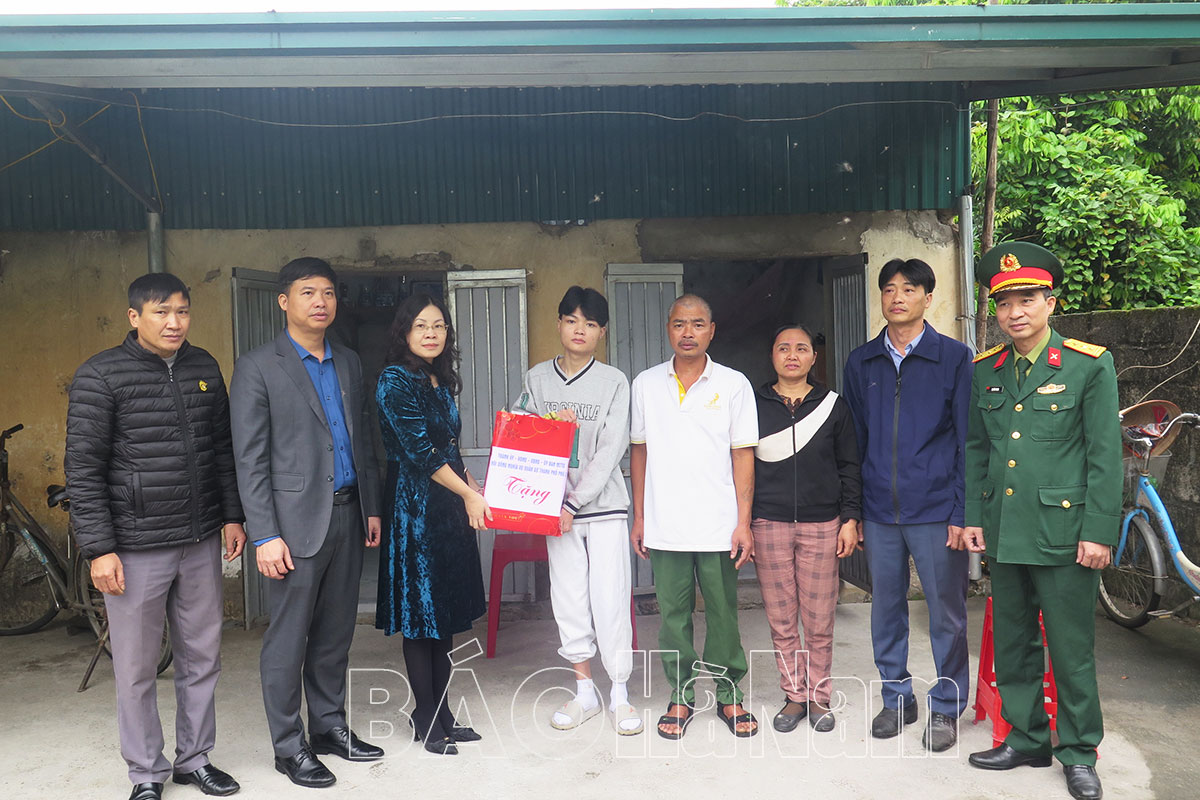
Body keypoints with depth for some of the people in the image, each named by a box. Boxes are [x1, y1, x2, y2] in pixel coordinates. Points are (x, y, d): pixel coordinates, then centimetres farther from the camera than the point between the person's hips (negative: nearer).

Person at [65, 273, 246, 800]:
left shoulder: (204, 368, 7)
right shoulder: (100, 376, -8)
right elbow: (83, 469, -9)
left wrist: (231, 515, 10)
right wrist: (99, 549, -11)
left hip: (200, 543, 5)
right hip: (135, 549, -4)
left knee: (202, 658, 13)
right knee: (136, 668, 8)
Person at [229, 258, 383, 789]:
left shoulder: (349, 364, 12)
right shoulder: (258, 367, -5)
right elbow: (249, 459, -9)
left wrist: (371, 508, 13)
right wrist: (265, 535, -13)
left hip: (346, 516, 6)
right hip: (297, 521, -5)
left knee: (335, 633, 15)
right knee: (288, 639, 4)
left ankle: (329, 725, 30)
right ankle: (289, 746, 18)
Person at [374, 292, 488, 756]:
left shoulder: (440, 382, 14)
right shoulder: (395, 381, -10)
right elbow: (419, 450, -15)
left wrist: (475, 489, 9)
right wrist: (468, 493, -12)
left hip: (449, 506, 8)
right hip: (415, 506, -8)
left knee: (446, 616, 12)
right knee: (420, 617, 1)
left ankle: (441, 716, 22)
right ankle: (426, 720, 13)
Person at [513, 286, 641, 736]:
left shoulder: (614, 382, -2)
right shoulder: (537, 378, 7)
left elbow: (610, 450, -8)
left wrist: (574, 503, -13)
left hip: (604, 503, -2)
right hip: (555, 506, 3)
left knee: (611, 598, -1)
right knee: (568, 599, 7)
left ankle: (620, 694, 14)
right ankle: (584, 693, 22)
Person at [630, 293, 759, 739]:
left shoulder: (733, 384, 1)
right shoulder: (645, 385, 6)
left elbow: (743, 455, 0)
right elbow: (639, 451, 10)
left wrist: (743, 522, -4)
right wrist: (638, 517, 8)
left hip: (718, 527, -1)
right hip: (664, 527, 1)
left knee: (723, 614, 7)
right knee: (673, 614, 9)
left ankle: (728, 695, 23)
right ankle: (681, 696, 23)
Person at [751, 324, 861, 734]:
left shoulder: (833, 406, 8)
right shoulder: (754, 405, 7)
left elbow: (849, 467, 10)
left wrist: (850, 519, 2)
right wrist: (742, 526, 4)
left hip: (822, 525, 0)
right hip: (769, 525, 0)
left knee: (819, 622, 3)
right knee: (781, 621, 4)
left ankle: (818, 697, 19)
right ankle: (794, 696, 19)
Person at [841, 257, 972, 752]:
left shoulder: (954, 357, -1)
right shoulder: (861, 363, 9)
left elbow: (967, 441, -2)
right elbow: (854, 441, 11)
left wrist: (962, 512, -8)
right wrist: (852, 511, 8)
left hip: (936, 509, -3)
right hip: (878, 511, 3)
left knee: (946, 612, 6)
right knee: (885, 608, 11)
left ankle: (946, 707, 23)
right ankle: (897, 698, 28)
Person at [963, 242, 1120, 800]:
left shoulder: (1090, 366, -5)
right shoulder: (984, 370, 7)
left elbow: (1105, 455, -7)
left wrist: (1098, 533, -10)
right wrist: (973, 516, 7)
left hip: (1063, 532, -4)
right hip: (1003, 534, 4)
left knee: (1071, 649, 6)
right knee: (1011, 645, 14)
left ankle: (1078, 752, 24)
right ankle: (1027, 739, 31)